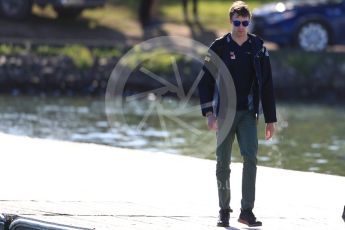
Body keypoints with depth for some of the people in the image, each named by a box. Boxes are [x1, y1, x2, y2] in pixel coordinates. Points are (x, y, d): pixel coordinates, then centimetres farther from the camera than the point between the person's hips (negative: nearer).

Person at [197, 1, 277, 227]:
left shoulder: (258, 47, 4)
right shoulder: (219, 47, -1)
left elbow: (267, 85, 8)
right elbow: (205, 81, -1)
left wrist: (270, 119, 6)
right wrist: (209, 113, -12)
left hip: (248, 114, 1)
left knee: (250, 156, -16)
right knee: (223, 163, 3)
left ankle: (247, 211, -14)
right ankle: (224, 211, 15)